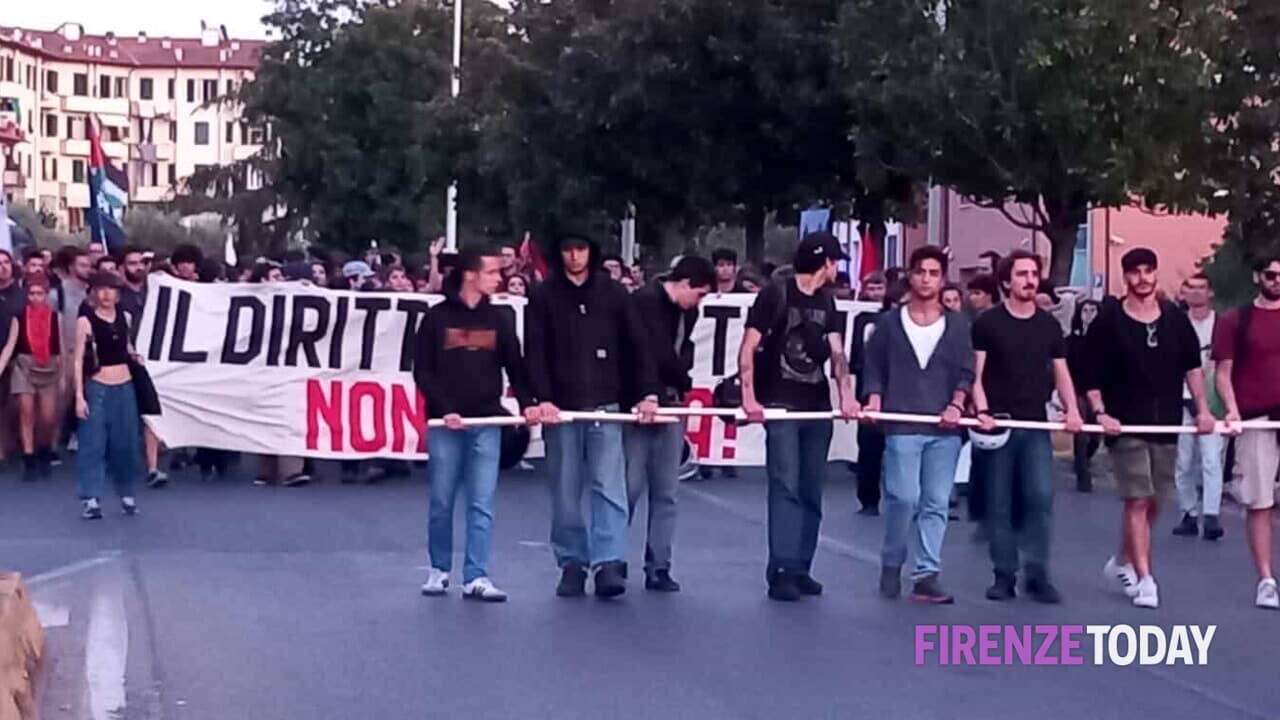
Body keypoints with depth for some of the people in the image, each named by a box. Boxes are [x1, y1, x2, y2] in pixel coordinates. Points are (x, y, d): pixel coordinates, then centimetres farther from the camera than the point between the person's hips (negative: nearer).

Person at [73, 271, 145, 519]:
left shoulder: (124, 317, 7)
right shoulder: (85, 321, -7)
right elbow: (78, 360, -8)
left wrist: (134, 355, 2)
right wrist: (79, 395, -14)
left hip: (125, 387, 4)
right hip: (97, 388, -4)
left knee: (126, 443, 7)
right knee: (94, 443, -7)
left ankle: (126, 495, 19)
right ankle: (91, 499, -7)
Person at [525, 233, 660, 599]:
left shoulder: (613, 293, 6)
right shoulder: (543, 297, 4)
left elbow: (637, 345, 5)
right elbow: (535, 353, -1)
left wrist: (648, 393, -4)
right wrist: (543, 398, -13)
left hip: (605, 405, 0)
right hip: (560, 408, 0)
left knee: (609, 486, -10)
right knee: (565, 493, 5)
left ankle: (609, 564, -14)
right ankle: (572, 565, 13)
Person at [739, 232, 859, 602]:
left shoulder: (826, 302, 11)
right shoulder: (775, 295, -7)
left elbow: (836, 351, 1)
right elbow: (748, 347, -9)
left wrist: (846, 393, -16)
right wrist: (749, 397, -19)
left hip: (818, 408, 6)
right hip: (781, 407, -6)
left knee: (811, 492, 7)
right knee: (785, 487, -10)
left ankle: (801, 568, 14)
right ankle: (781, 570, -10)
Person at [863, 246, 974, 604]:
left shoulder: (957, 325, 10)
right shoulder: (889, 323, 8)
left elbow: (966, 372, 5)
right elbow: (874, 369, 9)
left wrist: (956, 404, -11)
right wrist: (874, 400, -8)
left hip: (945, 428, 2)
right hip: (902, 426, -2)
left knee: (936, 504, 0)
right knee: (904, 497, -10)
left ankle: (926, 576, 4)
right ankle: (891, 565, 11)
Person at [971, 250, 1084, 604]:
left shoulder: (1049, 325, 11)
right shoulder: (987, 323, 0)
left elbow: (1061, 373, 13)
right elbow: (976, 374, -1)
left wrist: (1072, 410, -3)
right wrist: (982, 410, -16)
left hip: (1036, 425, 2)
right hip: (999, 424, -2)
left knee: (1041, 496, -10)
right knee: (999, 504, 2)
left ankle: (1037, 574, -2)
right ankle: (1004, 575, 10)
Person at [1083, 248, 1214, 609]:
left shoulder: (1175, 318, 4)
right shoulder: (1108, 319, -7)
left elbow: (1192, 364, 14)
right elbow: (1091, 373, -5)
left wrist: (1202, 409, 8)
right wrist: (1100, 413, -15)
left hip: (1166, 425, 4)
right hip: (1126, 426, -4)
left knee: (1153, 502, 11)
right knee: (1137, 501, -10)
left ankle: (1122, 562, 31)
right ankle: (1144, 579, -7)